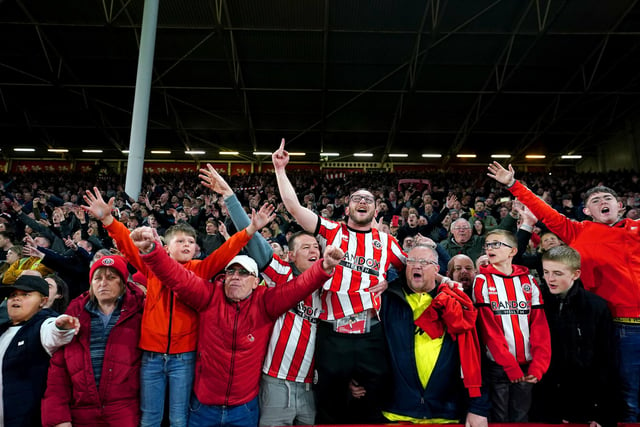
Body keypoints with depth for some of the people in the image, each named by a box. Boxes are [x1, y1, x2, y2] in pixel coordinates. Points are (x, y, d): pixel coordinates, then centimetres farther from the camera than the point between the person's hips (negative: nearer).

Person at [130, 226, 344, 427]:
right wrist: (150, 250, -31)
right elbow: (177, 277, -14)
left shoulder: (265, 302, -8)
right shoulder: (210, 295, -6)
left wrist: (324, 267, -37)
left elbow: (299, 286, -19)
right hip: (203, 404, 1)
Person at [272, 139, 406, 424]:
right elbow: (294, 207, -2)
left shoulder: (386, 241, 11)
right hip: (332, 335, -1)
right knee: (329, 407, 15)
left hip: (372, 337, 1)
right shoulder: (331, 231, 6)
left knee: (372, 407, 15)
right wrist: (280, 169, -5)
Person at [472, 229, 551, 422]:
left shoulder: (529, 281, 6)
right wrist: (510, 366, -15)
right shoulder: (482, 281, -3)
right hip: (497, 365, -2)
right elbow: (488, 327, -10)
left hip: (526, 366, 3)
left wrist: (538, 366, -10)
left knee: (521, 418, 13)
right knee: (500, 418, 6)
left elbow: (540, 325, 0)